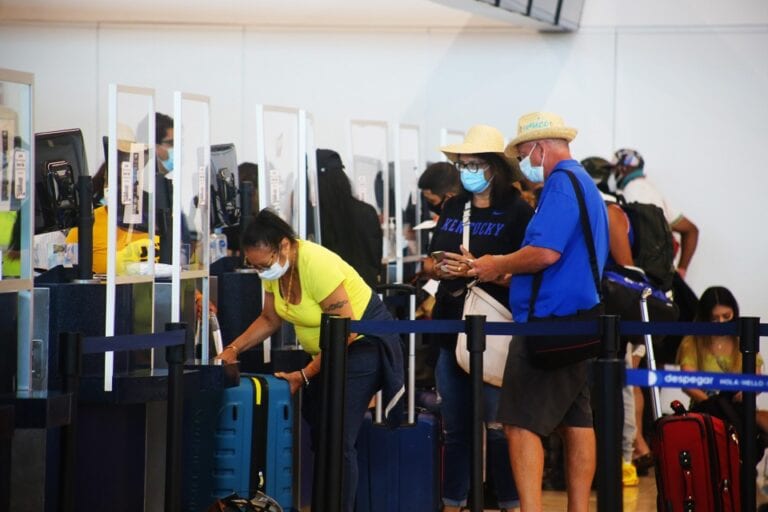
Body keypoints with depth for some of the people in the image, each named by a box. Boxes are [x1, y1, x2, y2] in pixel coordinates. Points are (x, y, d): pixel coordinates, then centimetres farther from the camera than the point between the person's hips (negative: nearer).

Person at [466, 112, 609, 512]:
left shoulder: (562, 183, -12)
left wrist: (498, 266, -7)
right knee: (576, 422, 10)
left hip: (548, 322, -10)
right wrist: (506, 270, 20)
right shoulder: (586, 183, 20)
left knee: (522, 423, -10)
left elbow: (545, 252, -23)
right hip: (580, 324, 10)